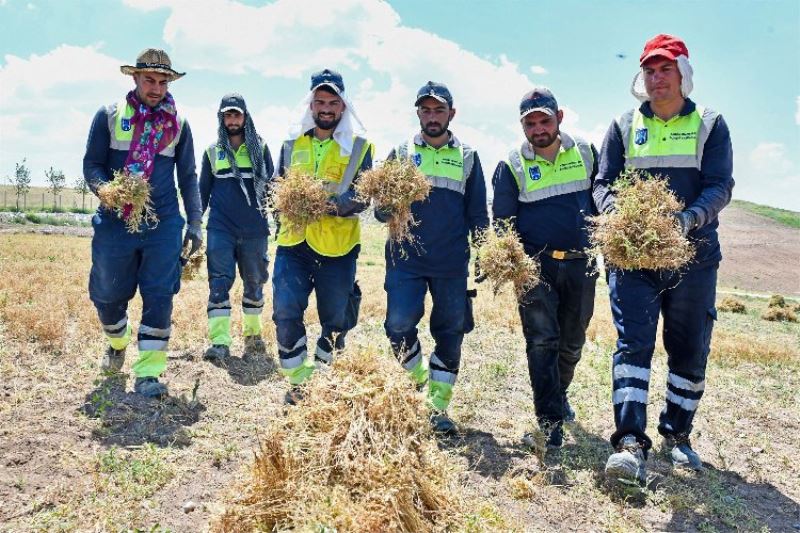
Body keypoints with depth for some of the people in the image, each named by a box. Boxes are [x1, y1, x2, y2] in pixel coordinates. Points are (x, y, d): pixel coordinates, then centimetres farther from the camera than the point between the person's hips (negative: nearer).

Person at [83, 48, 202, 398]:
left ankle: (147, 372, 3)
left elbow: (188, 176, 11)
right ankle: (117, 342, 40)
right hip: (115, 221, 0)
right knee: (107, 294, 8)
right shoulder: (109, 116, 5)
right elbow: (91, 164, 5)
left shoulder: (178, 123, 8)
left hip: (163, 224, 0)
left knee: (159, 296, -6)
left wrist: (194, 223, 4)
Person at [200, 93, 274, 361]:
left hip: (255, 229, 0)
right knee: (219, 281, -9)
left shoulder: (260, 148, 8)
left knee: (254, 283, 9)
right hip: (220, 228, 0)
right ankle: (219, 341, -10)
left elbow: (271, 186, 9)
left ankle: (253, 334, 25)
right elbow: (203, 190, 15)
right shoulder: (212, 151, 11)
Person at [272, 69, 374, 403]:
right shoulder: (293, 143, 13)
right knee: (285, 314, -5)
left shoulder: (359, 146, 3)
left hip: (337, 247, -2)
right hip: (294, 243, 2)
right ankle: (297, 380, 14)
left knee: (335, 319, 7)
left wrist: (337, 203, -23)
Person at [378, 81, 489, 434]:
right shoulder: (401, 153, 9)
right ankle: (419, 379, 18)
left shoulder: (467, 157, 11)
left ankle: (439, 408, 17)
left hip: (452, 263, 1)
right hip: (406, 258, 0)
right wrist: (389, 207, -16)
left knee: (450, 333, 4)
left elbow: (478, 213, 12)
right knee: (399, 325, -11)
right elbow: (381, 208, 7)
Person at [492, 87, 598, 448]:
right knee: (542, 341, -7)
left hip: (581, 264, 3)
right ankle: (550, 423, 0)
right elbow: (502, 221, -2)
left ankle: (558, 394, 40)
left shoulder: (585, 153, 6)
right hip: (536, 266, -3)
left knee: (572, 341, 14)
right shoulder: (512, 166, -1)